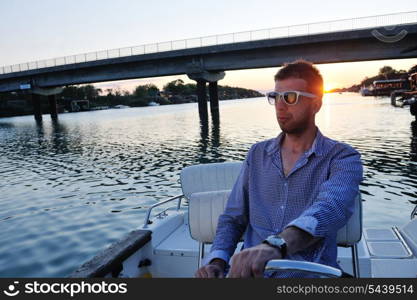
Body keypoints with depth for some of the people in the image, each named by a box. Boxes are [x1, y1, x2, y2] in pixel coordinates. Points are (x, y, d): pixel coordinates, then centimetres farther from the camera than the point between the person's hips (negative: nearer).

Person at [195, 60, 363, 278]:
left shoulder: (343, 158, -1)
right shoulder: (257, 154, 11)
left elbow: (332, 207, -22)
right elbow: (232, 218, 11)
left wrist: (275, 244, -40)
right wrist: (216, 261, -8)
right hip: (251, 269, 4)